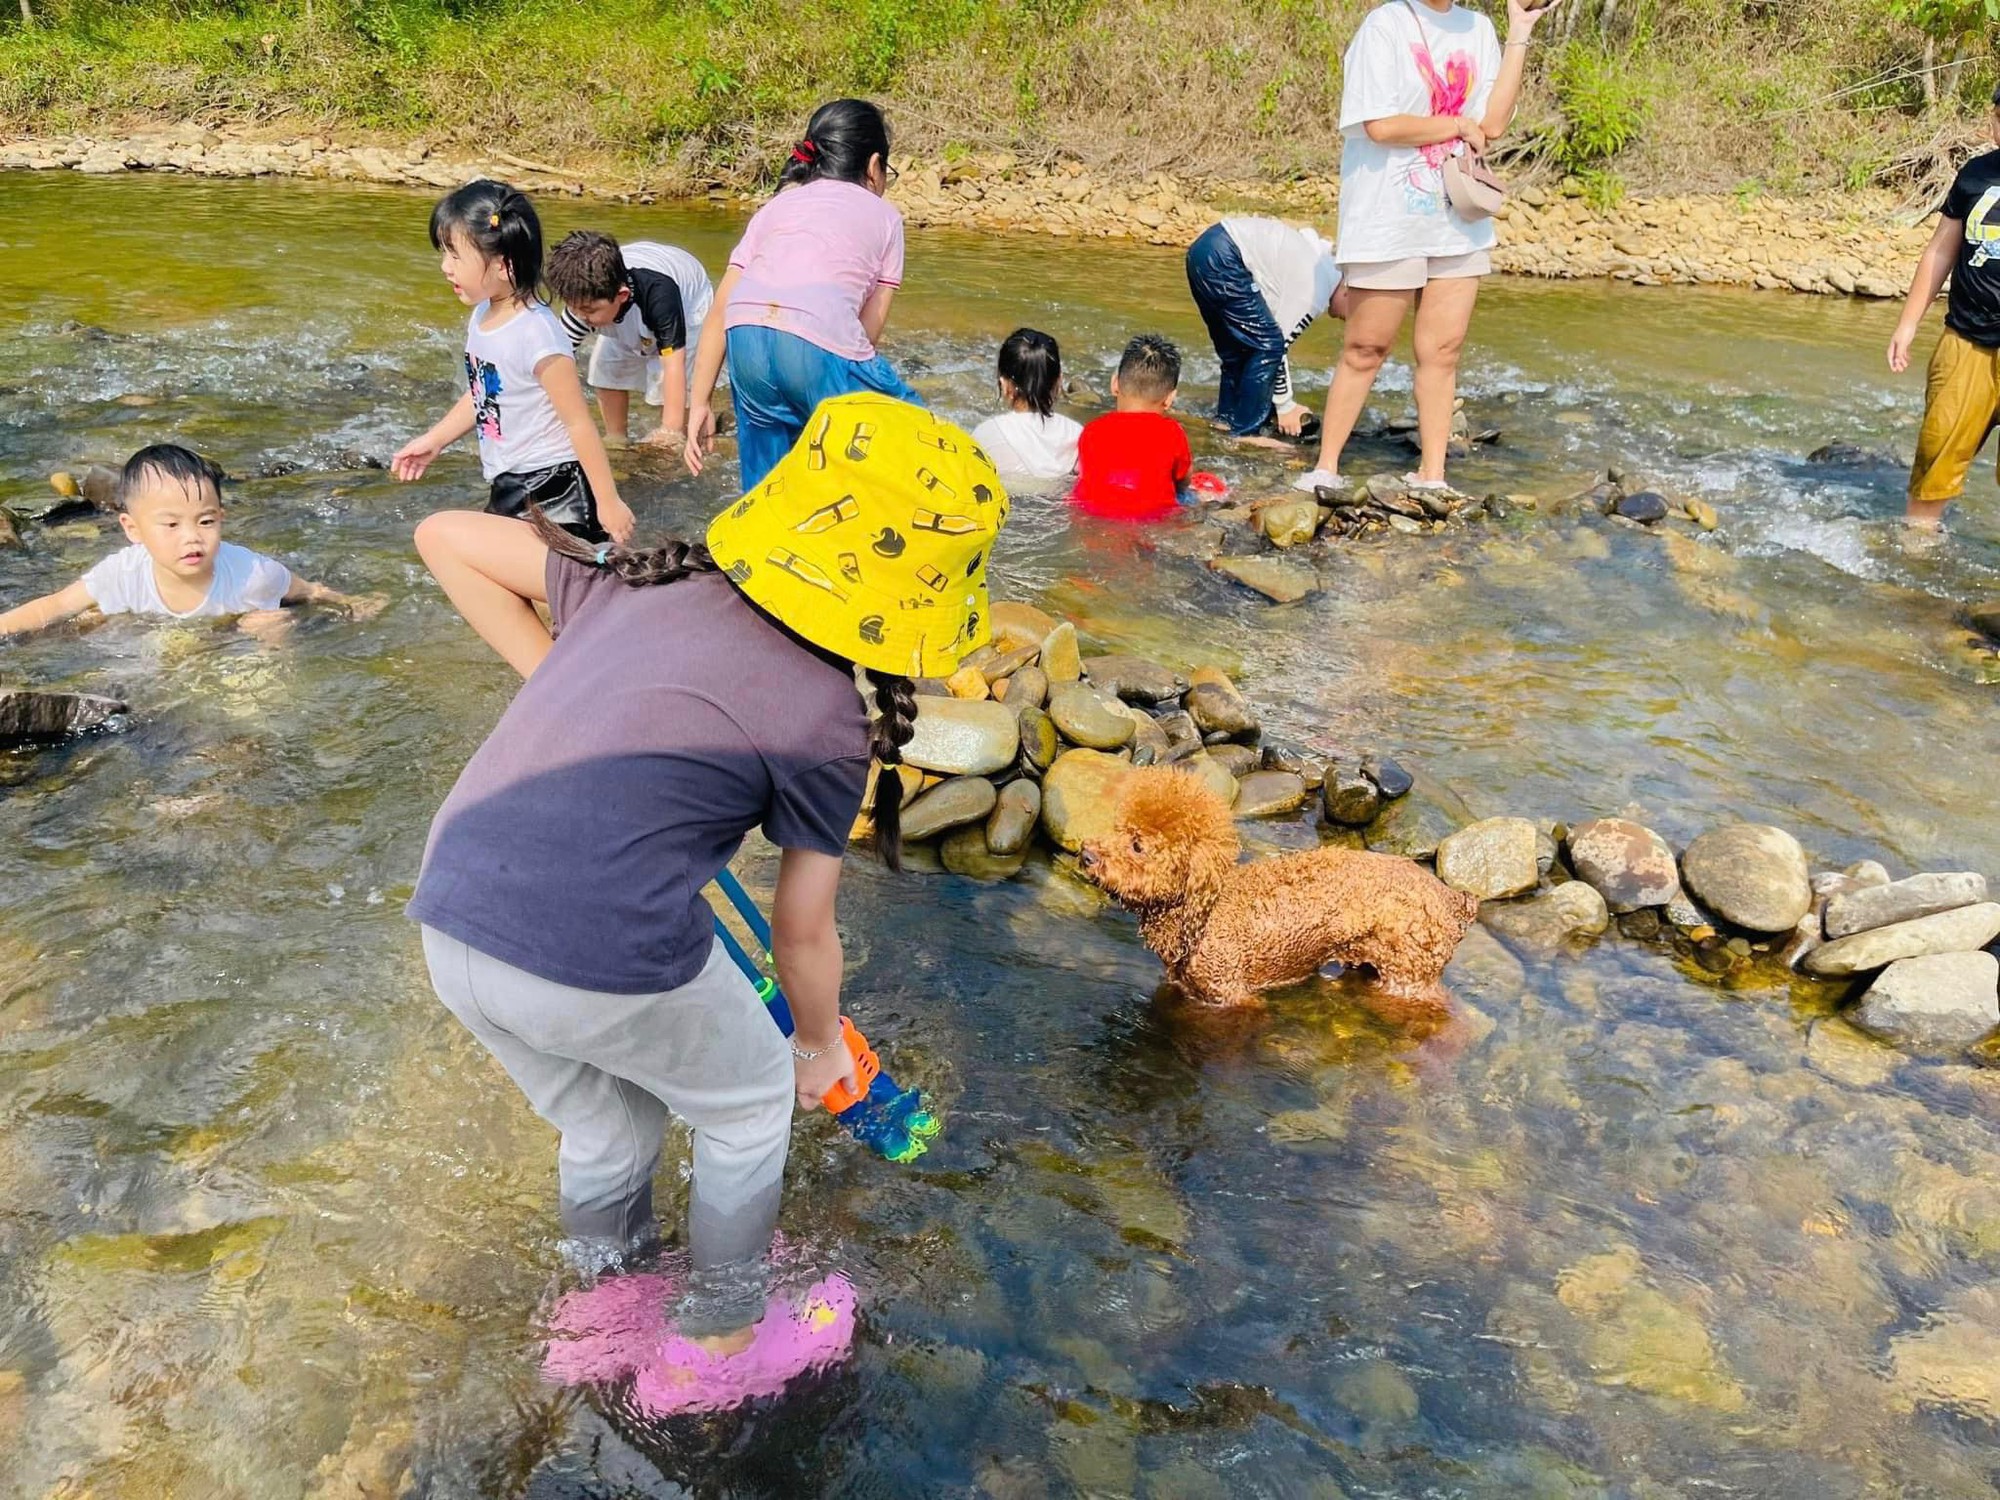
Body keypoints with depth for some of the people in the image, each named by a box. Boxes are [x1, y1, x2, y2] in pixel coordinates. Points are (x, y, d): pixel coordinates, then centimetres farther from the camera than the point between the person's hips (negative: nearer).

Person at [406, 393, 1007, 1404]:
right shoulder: (822, 722, -3)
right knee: (749, 1101, 25)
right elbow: (802, 934, 8)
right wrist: (821, 1042, 27)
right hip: (609, 960, -6)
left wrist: (554, 679, 16)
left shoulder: (642, 581, 11)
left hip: (452, 927, 6)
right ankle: (722, 1326, 43)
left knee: (602, 1124, 32)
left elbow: (445, 537, 17)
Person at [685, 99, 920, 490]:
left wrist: (701, 403, 24)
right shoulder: (883, 215, 24)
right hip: (821, 343, -4)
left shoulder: (776, 205, 31)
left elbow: (720, 312, 23)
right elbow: (869, 328, 15)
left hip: (746, 340, 4)